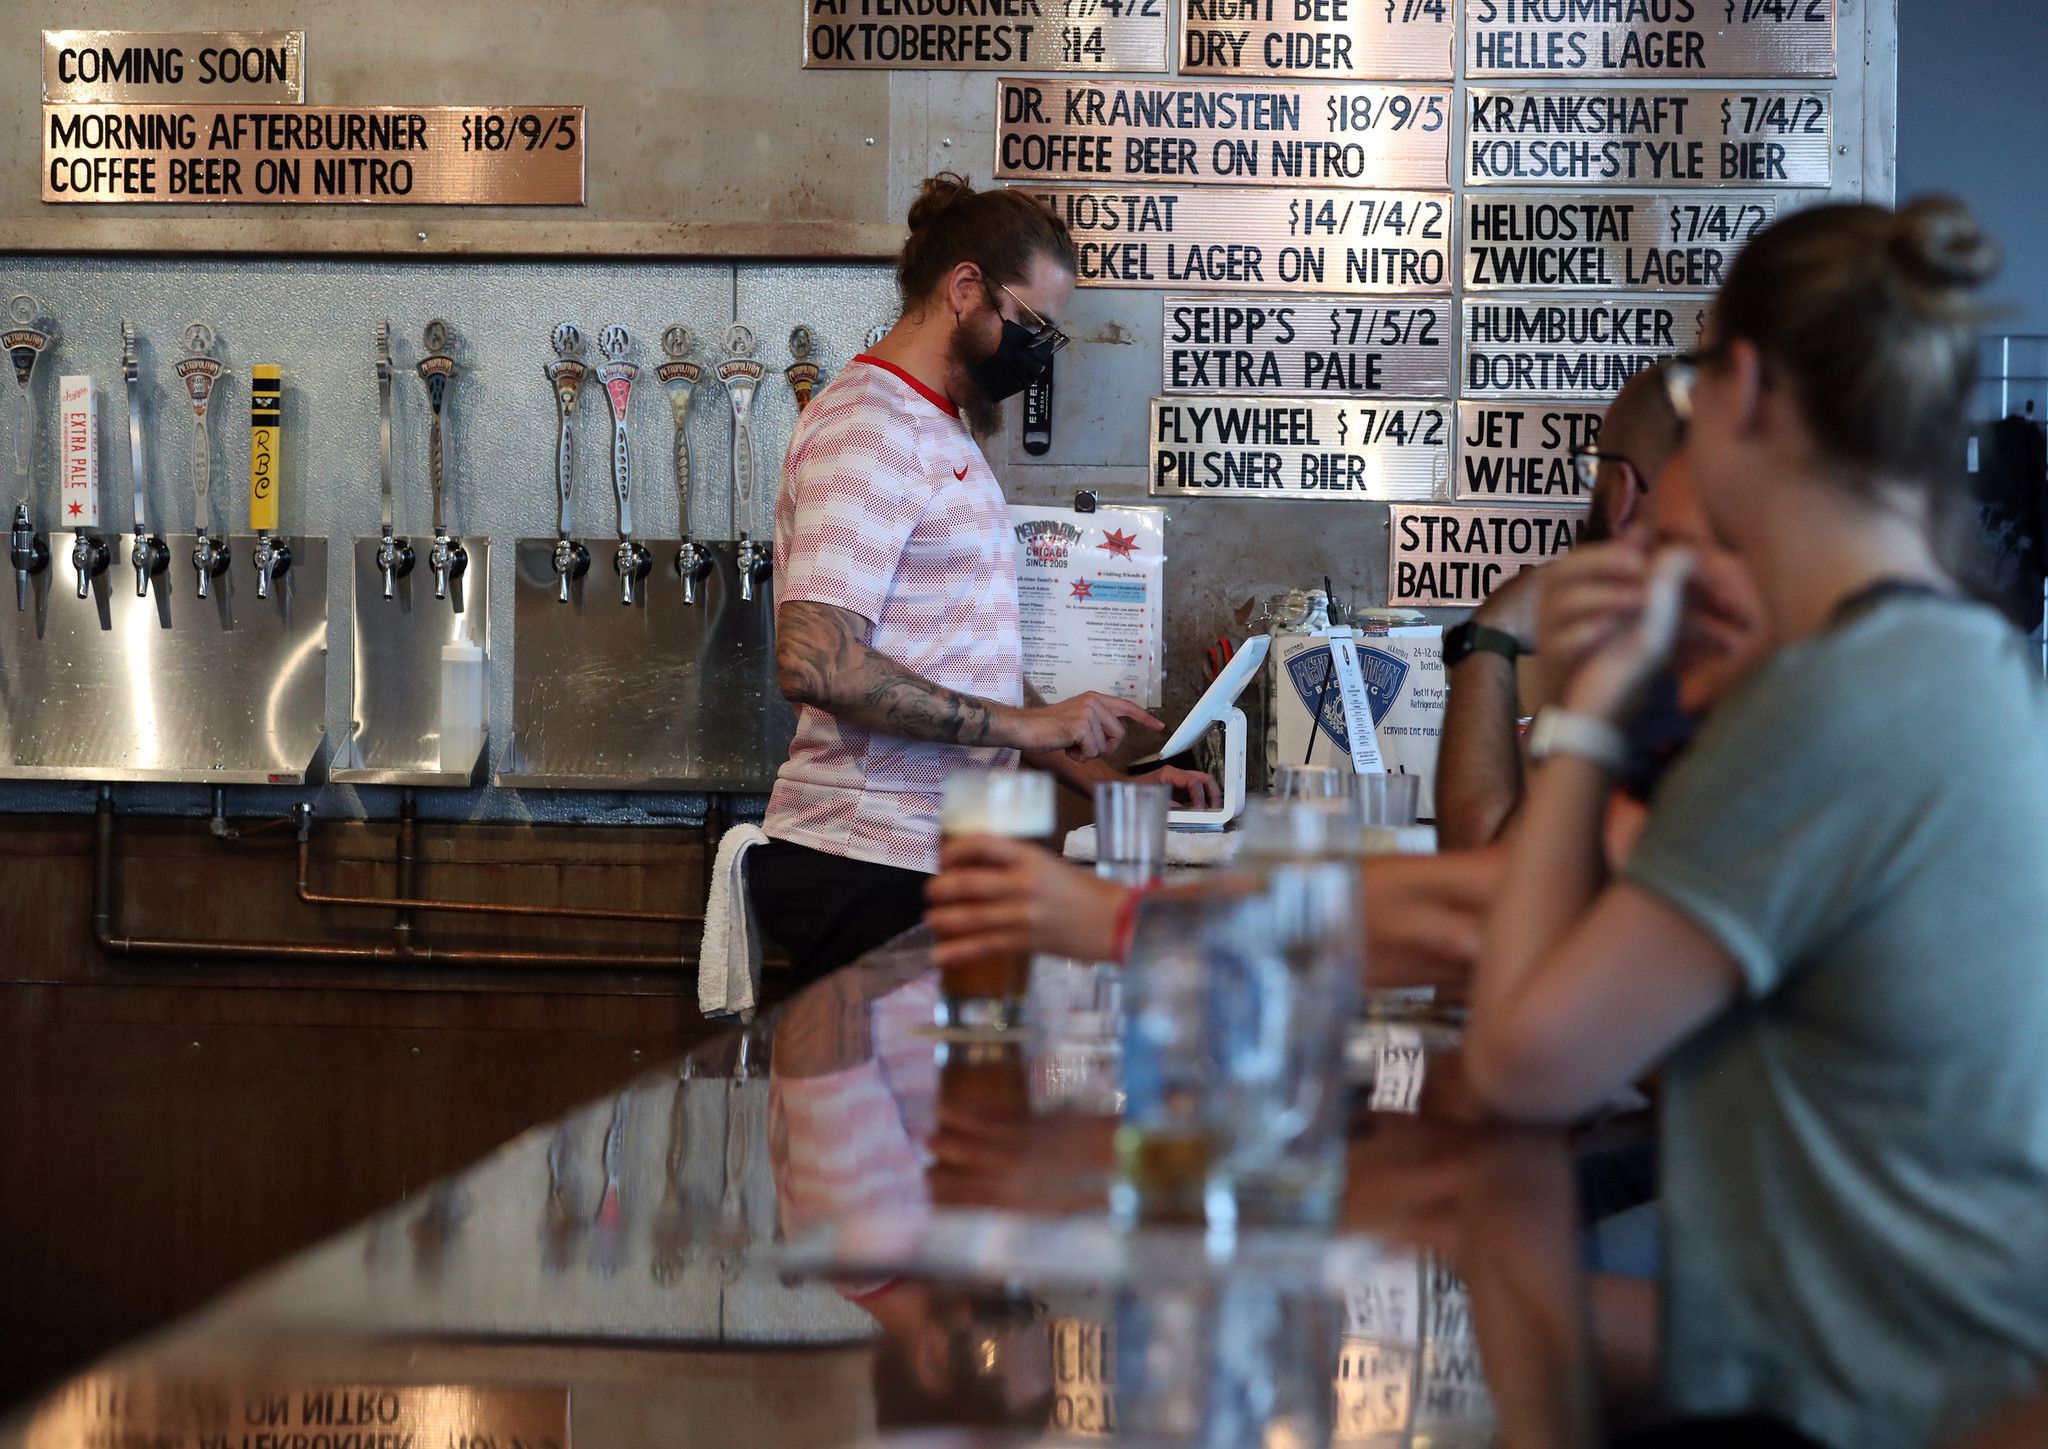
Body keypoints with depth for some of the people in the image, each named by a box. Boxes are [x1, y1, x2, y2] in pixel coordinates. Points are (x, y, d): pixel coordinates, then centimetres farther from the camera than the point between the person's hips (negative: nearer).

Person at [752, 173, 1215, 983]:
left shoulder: (942, 432, 22)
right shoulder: (867, 423, -11)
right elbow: (814, 661, -23)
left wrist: (1095, 773, 16)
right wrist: (1026, 723, -19)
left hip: (934, 859, 9)